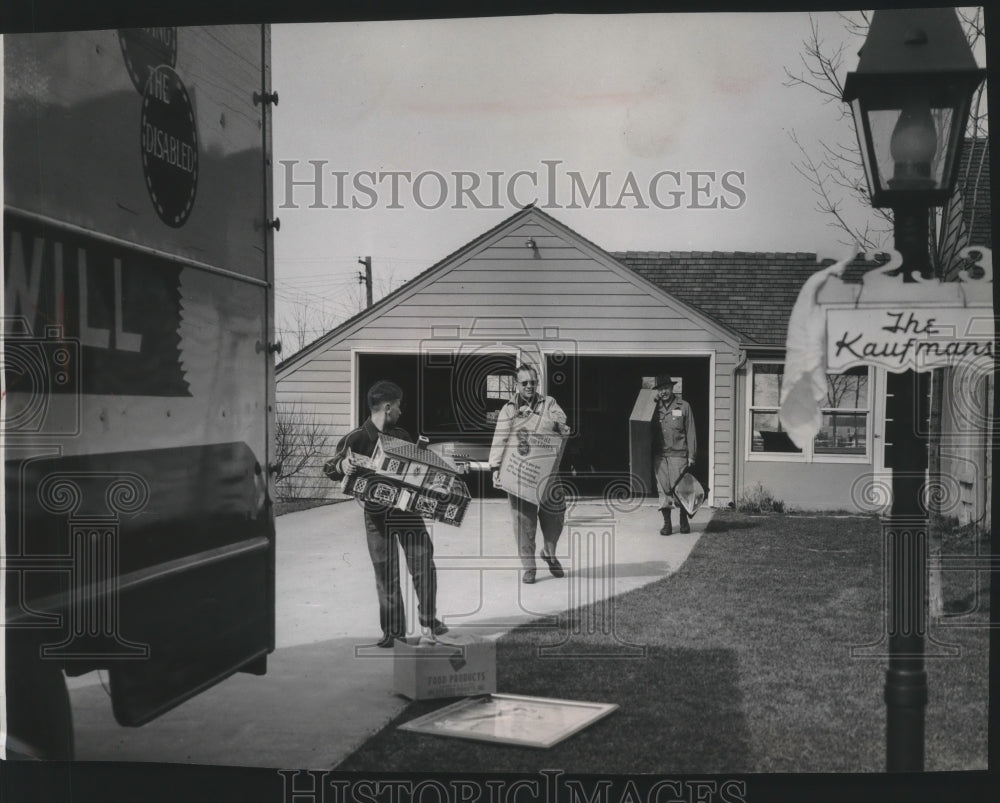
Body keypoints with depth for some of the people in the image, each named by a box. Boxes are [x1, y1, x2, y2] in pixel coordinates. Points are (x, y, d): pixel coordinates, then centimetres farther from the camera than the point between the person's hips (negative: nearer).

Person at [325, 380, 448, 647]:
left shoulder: (401, 436, 8)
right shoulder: (356, 439, -8)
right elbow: (331, 469, -13)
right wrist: (343, 466, -35)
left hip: (407, 509, 4)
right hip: (378, 513, -3)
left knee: (424, 565, 1)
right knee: (386, 574, 4)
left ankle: (429, 620, 17)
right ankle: (393, 629, 17)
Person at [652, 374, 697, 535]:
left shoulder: (683, 406, 4)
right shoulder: (655, 407, 10)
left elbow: (690, 432, 4)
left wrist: (691, 455, 0)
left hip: (678, 454, -2)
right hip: (659, 455, 2)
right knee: (663, 488, 0)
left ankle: (684, 521, 16)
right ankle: (666, 523, 5)